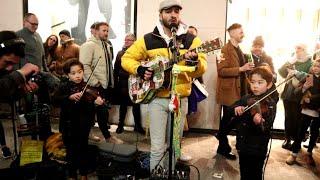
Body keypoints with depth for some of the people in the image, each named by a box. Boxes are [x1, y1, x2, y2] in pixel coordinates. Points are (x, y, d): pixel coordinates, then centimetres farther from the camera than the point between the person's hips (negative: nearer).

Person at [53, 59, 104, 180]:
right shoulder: (64, 86, 0)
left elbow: (89, 106, -8)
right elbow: (55, 99, -16)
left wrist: (96, 102, -29)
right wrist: (70, 97, -30)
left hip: (83, 125, 0)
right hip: (69, 125, 0)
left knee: (83, 149, 12)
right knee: (71, 150, 11)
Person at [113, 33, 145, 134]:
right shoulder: (120, 53, 9)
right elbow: (116, 69, 8)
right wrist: (116, 82, 3)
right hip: (123, 83, 2)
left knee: (136, 104, 5)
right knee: (123, 104, 11)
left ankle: (138, 125, 18)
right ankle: (120, 125, 23)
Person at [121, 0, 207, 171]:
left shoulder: (191, 39, 0)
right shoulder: (148, 39, 0)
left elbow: (202, 69, -9)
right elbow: (127, 58, 7)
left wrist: (194, 62, -32)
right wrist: (139, 69, -12)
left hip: (180, 99, 2)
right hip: (157, 98, -1)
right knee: (158, 147, 1)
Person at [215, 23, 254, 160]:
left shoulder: (238, 49, 17)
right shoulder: (225, 49, -12)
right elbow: (221, 70, -22)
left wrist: (247, 68, 12)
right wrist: (241, 69, -26)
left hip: (239, 90, 9)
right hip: (229, 91, -8)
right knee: (228, 119, 2)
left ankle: (221, 136, 34)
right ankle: (223, 148, 18)